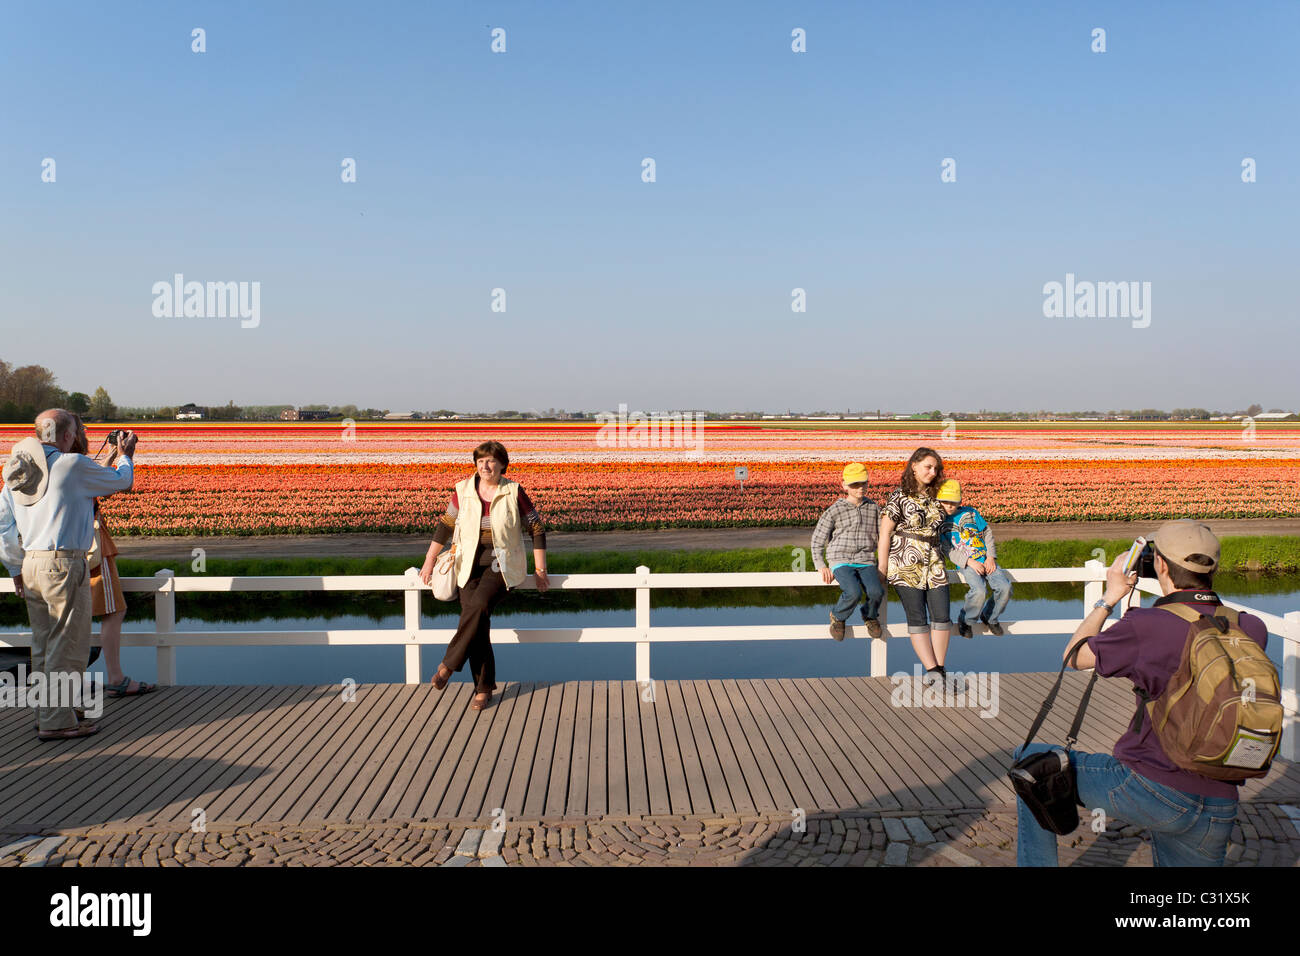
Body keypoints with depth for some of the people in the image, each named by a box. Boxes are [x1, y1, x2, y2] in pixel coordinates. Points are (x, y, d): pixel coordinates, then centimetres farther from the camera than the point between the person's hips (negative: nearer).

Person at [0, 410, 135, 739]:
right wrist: (127, 456, 25)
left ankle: (46, 713, 24)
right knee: (67, 646, -2)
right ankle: (57, 721, 1)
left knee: (43, 644, 15)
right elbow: (120, 481, 4)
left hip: (31, 564, 8)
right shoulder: (74, 466, -11)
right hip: (64, 564, -8)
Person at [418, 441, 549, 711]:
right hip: (470, 566, 2)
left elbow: (537, 529, 2)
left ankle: (449, 663, -15)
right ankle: (484, 687, 1)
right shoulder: (463, 490, 1)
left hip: (502, 566, -2)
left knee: (478, 605, -30)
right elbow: (446, 525, 10)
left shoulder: (514, 492, -4)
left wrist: (540, 570, 1)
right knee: (478, 622, -12)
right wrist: (429, 561, 10)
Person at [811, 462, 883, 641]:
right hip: (841, 561, -3)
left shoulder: (874, 508, 12)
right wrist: (821, 566, -2)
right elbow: (818, 539, 8)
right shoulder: (834, 511, 2)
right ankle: (838, 617, 3)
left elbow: (882, 537, 21)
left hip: (866, 562, 3)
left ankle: (870, 616, 9)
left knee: (876, 592, -27)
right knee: (853, 592, -32)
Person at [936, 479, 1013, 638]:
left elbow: (988, 532, 12)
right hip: (966, 564, -4)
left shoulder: (971, 512, 8)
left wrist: (991, 557, 0)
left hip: (986, 560, 4)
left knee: (1005, 587, -18)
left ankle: (989, 617, 11)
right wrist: (970, 562, -15)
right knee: (979, 591, -31)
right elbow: (948, 550, -3)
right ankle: (964, 620, -2)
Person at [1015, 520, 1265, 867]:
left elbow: (1074, 656, 2)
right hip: (1220, 809, 5)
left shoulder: (1147, 626, -15)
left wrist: (1109, 598, 12)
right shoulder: (1253, 630, -1)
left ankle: (1036, 862, 14)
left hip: (1149, 790, -5)